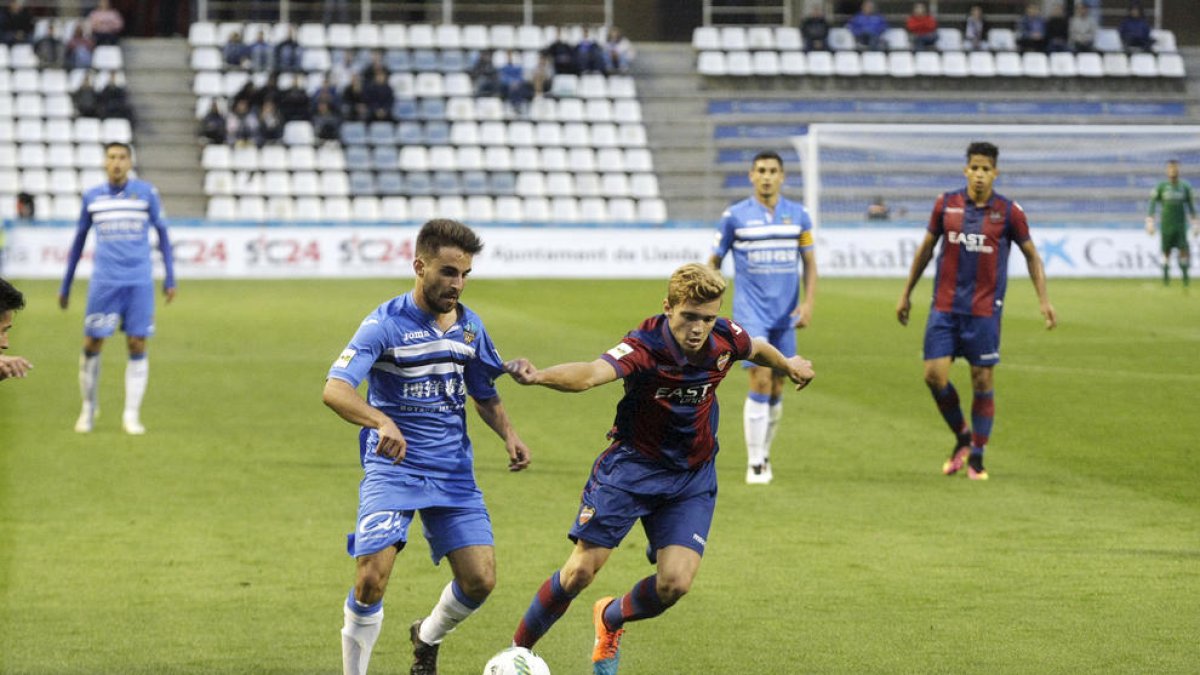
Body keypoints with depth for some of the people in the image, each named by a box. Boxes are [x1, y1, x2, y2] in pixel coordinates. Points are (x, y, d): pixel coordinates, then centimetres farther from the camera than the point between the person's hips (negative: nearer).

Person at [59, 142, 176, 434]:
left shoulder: (146, 193, 4)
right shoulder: (92, 197, 7)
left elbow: (162, 233, 10)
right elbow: (79, 241, 16)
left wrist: (170, 278, 4)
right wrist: (65, 286, 17)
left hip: (139, 283, -1)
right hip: (104, 283, 1)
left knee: (137, 345, -4)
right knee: (92, 344, -1)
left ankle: (131, 415, 3)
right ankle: (89, 407, 17)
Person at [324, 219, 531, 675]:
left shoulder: (469, 326, 6)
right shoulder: (386, 324, -12)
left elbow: (485, 396, 21)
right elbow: (335, 390, -25)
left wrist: (509, 434, 1)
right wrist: (383, 422, -44)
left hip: (453, 471, 5)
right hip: (392, 467, -5)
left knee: (480, 580, -5)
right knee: (372, 579, -20)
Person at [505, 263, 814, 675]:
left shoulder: (726, 338, -12)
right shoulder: (644, 347, -28)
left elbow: (757, 348, 14)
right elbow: (592, 373, -48)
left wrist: (789, 366, 36)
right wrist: (539, 376, -69)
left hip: (692, 478, 4)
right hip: (632, 466, -4)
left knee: (675, 583, -10)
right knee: (580, 571, -7)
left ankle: (610, 619, 23)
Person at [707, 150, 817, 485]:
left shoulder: (798, 215, 5)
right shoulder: (735, 216, -2)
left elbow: (809, 262, 10)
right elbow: (714, 261, 6)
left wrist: (809, 302, -3)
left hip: (786, 314, 3)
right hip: (750, 312, -3)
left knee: (776, 389, 7)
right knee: (761, 381, -15)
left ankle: (764, 454, 26)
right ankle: (755, 464, -9)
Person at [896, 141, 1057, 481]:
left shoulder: (1009, 212, -3)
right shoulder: (946, 204, 2)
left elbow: (1031, 255, 7)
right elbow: (926, 248, 14)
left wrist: (1043, 299, 0)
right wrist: (907, 293, 17)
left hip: (984, 310, -2)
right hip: (944, 308, 2)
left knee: (982, 381, 0)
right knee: (934, 375, -7)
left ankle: (976, 458, 12)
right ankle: (962, 436, 18)